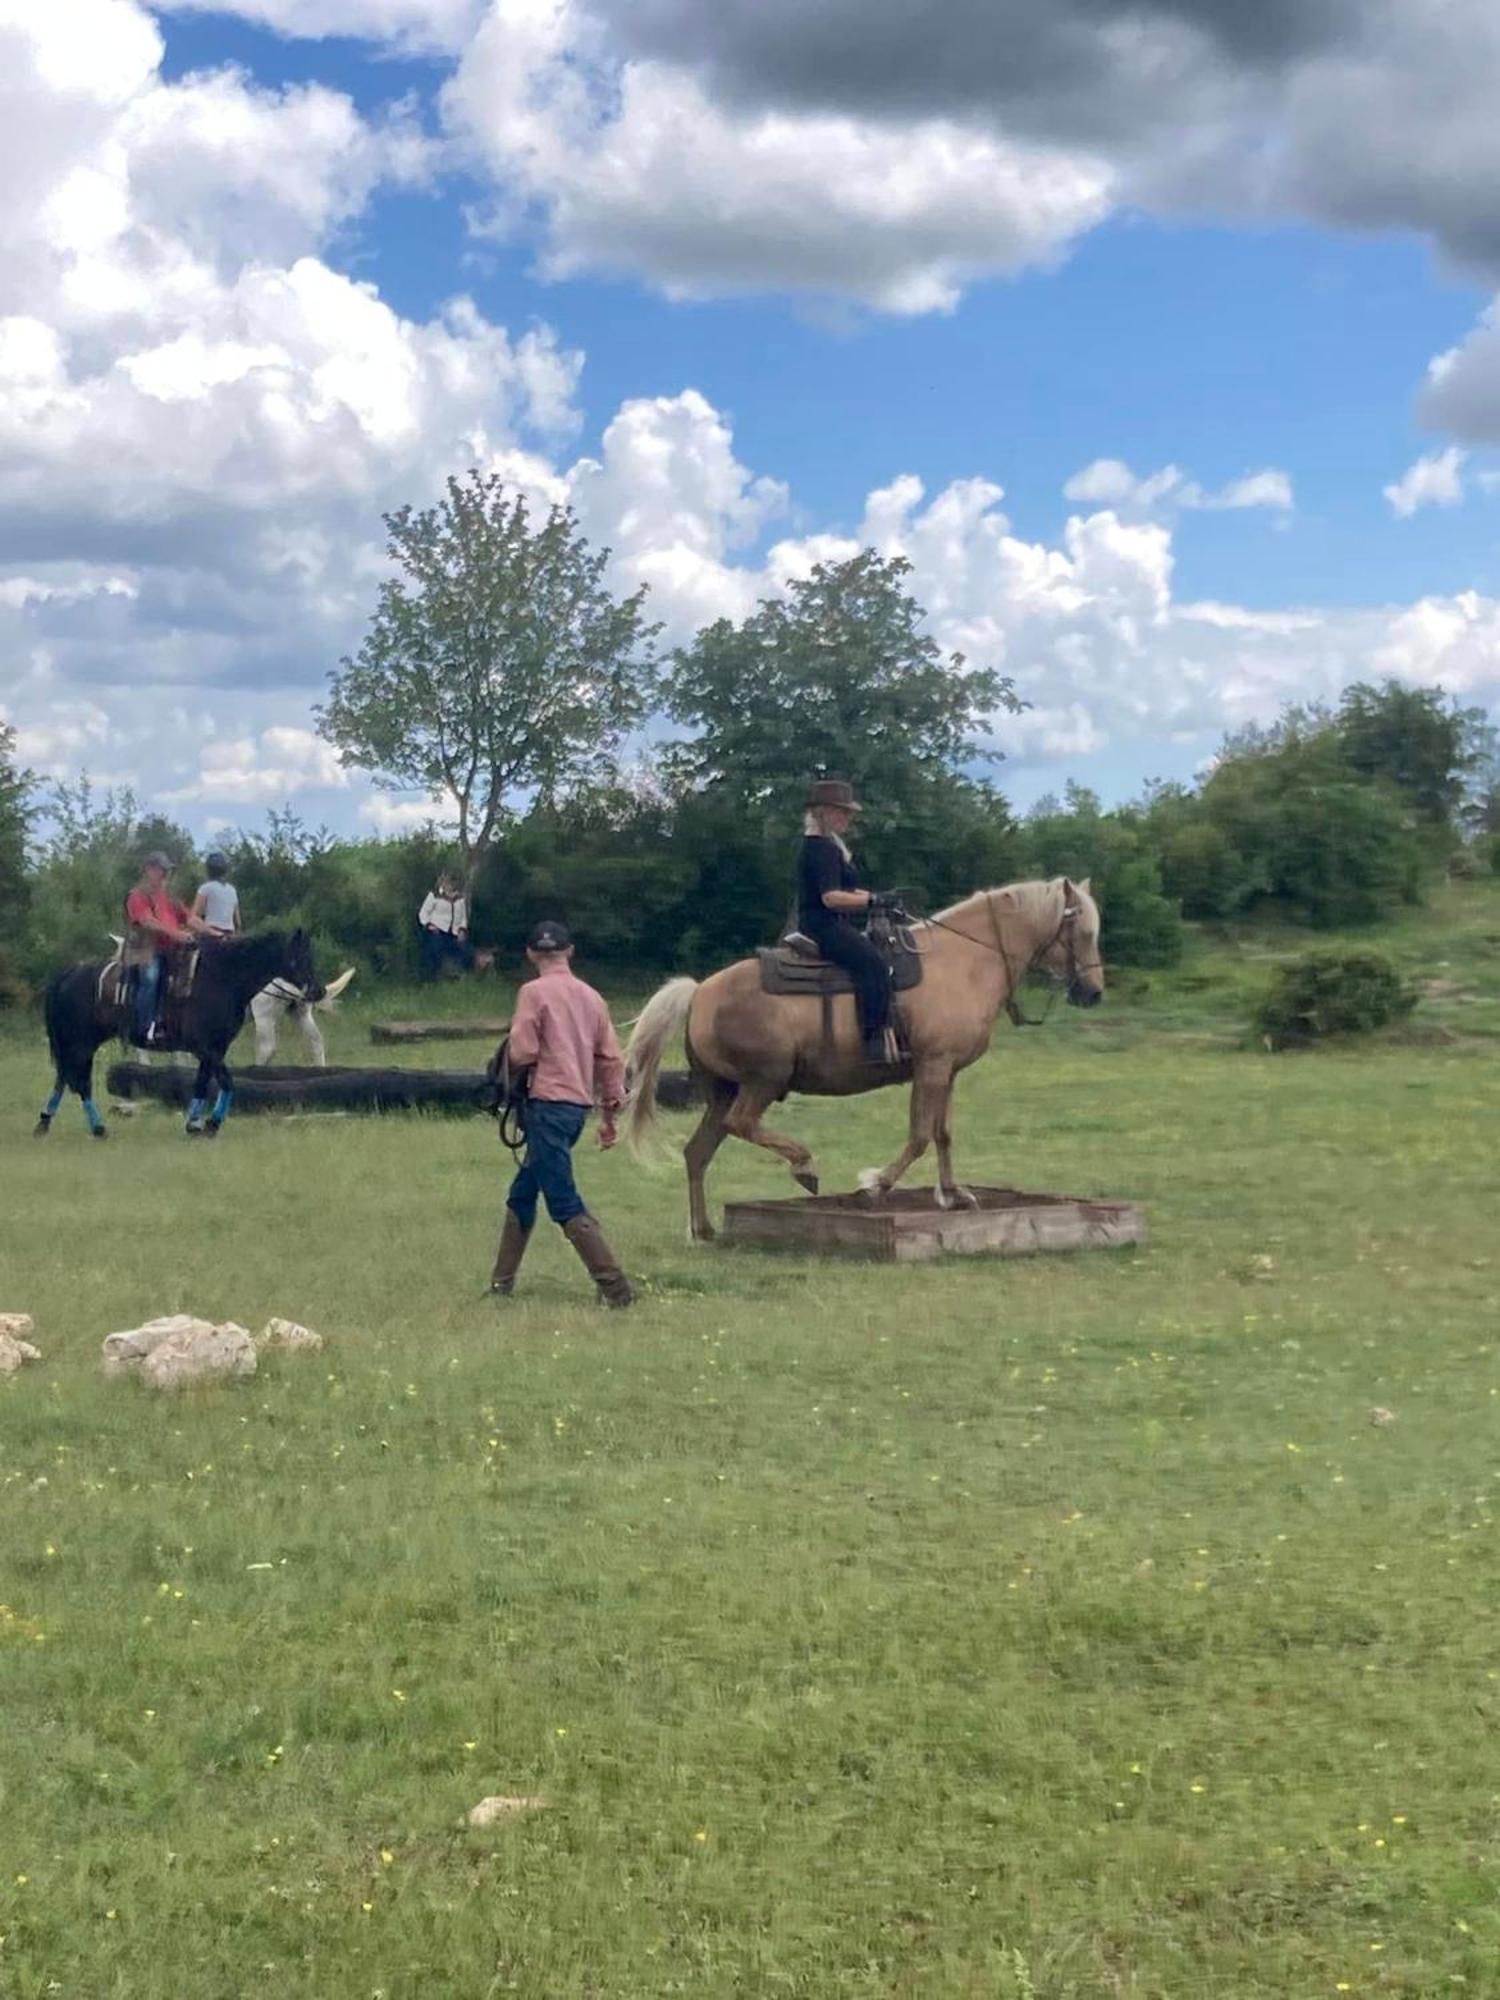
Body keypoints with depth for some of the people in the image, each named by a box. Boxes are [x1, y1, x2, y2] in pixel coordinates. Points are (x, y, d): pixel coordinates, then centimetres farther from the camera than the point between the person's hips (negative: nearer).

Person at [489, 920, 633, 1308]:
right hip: (579, 1105, 8)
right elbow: (611, 1059, 10)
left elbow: (522, 1053, -14)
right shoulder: (591, 996, 10)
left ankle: (615, 1287, -11)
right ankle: (502, 1281, 23)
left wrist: (509, 1064, 10)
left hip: (548, 1103, -8)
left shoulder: (534, 991, -9)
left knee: (566, 1206, -7)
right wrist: (610, 1112, 17)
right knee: (522, 1194, 18)